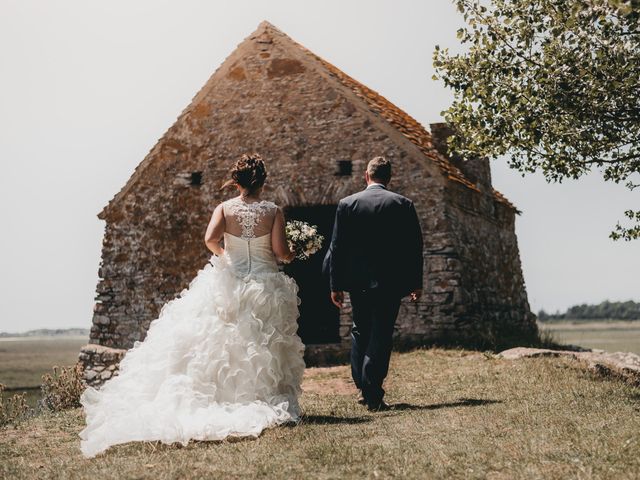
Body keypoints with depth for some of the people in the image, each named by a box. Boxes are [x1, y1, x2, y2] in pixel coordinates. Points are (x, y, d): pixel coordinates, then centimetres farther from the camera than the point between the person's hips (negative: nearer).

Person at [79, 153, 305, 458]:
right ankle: (266, 404, 5)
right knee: (265, 346, 6)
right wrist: (292, 256, 15)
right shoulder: (273, 211, -4)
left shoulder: (224, 208, -2)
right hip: (266, 287, 0)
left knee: (219, 342, 8)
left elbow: (210, 239, -16)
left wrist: (225, 256, 5)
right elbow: (280, 252, -8)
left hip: (229, 284, 1)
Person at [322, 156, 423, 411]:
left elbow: (337, 248, -1)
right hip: (391, 282, -1)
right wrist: (416, 283, 7)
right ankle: (373, 394, -1)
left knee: (360, 331, 18)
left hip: (357, 281, 1)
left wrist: (335, 285, 4)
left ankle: (362, 386, 18)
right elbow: (414, 246, -1)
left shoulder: (347, 204, -1)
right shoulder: (403, 204, -2)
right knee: (381, 335, 2)